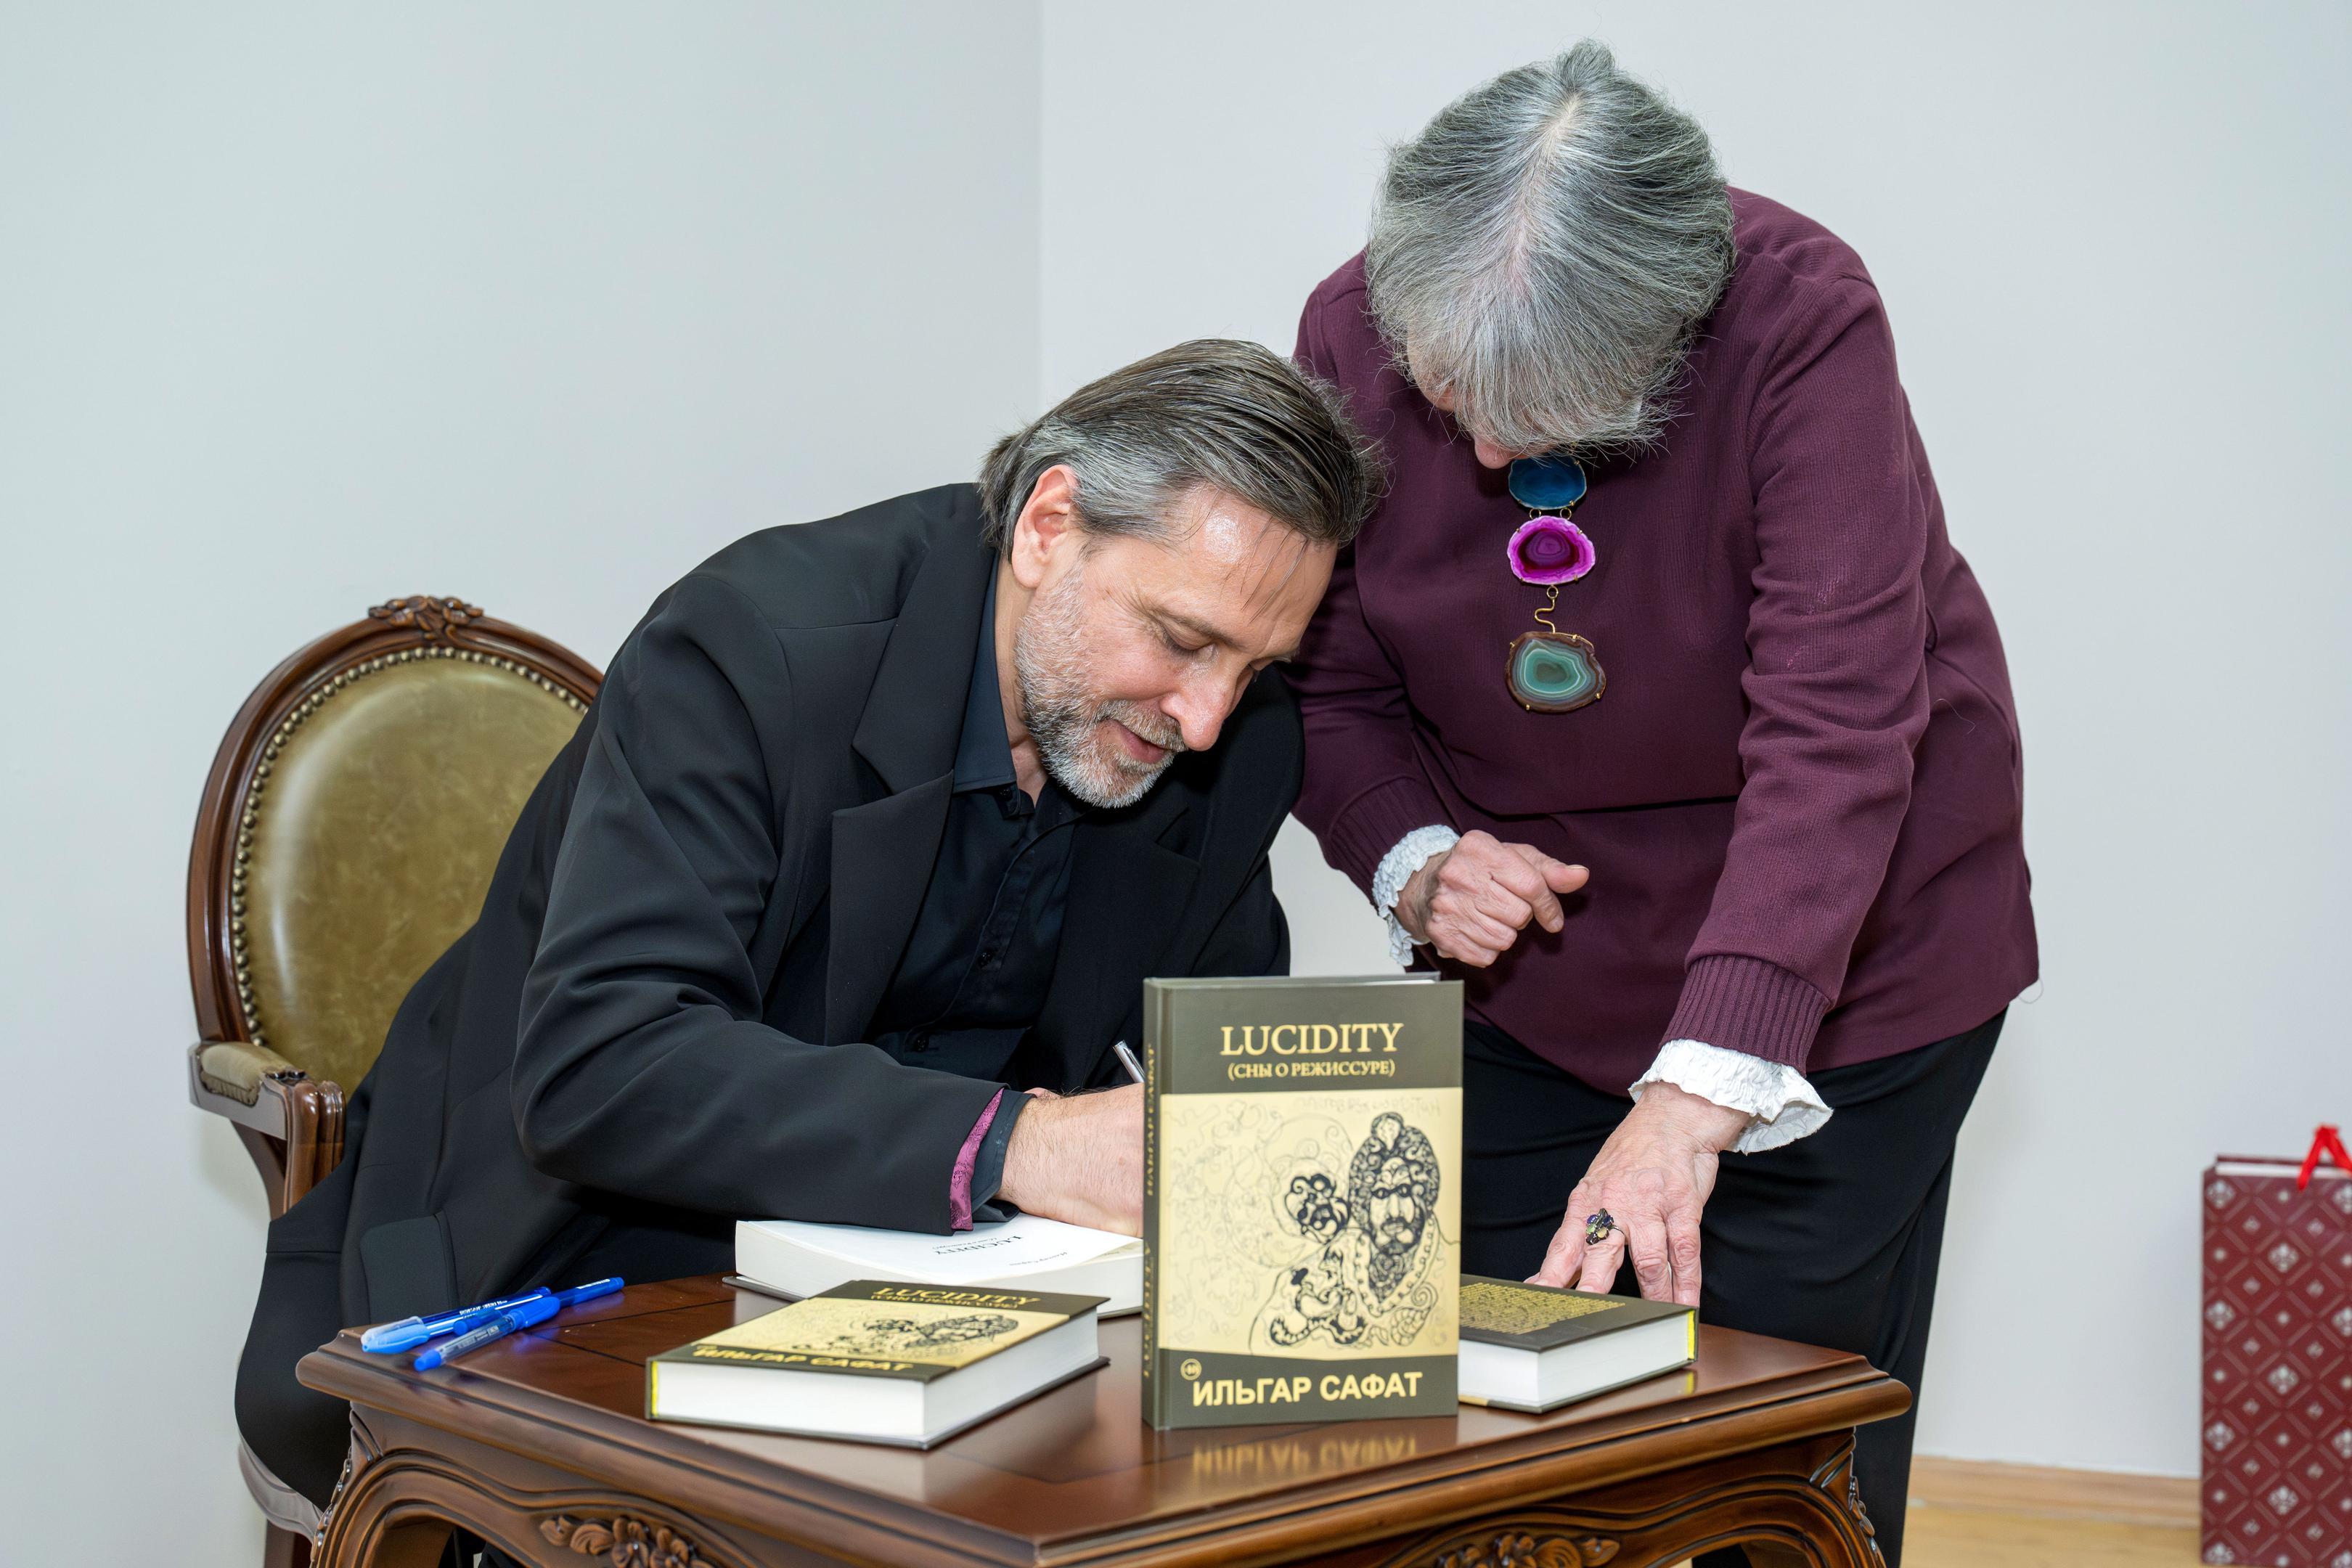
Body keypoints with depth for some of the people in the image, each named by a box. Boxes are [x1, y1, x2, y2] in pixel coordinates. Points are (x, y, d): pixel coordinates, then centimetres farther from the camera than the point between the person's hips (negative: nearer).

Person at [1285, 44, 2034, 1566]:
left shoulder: (1804, 318, -25)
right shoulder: (1356, 328, -12)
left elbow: (1835, 731, -33)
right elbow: (1332, 682, 0)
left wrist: (1698, 1095, -42)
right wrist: (1415, 860, -21)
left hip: (1831, 968, -3)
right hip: (1530, 965, 4)